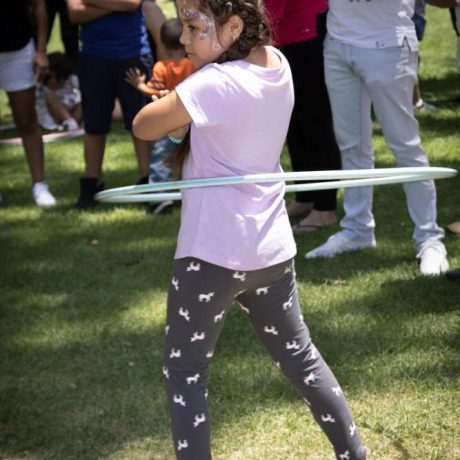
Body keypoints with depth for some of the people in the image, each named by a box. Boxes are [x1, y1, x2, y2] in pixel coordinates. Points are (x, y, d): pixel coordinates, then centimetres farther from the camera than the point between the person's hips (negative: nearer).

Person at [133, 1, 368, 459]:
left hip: (213, 254, -8)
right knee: (299, 355, 22)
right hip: (271, 248, 8)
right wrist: (183, 111, -2)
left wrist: (166, 99, 4)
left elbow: (144, 126, -14)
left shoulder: (214, 85, -21)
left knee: (184, 373, 6)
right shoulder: (277, 64, 1)